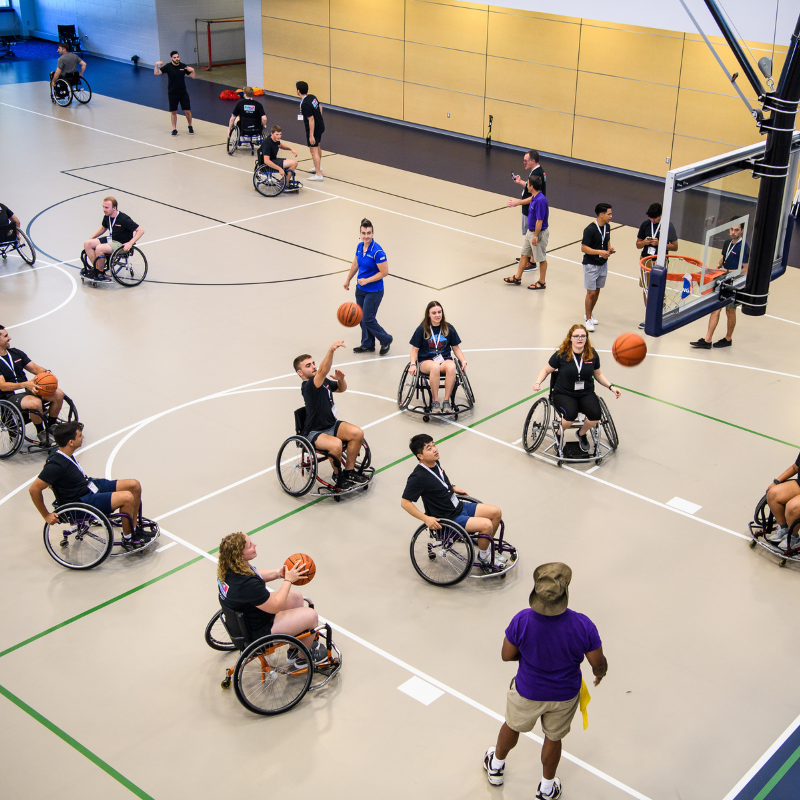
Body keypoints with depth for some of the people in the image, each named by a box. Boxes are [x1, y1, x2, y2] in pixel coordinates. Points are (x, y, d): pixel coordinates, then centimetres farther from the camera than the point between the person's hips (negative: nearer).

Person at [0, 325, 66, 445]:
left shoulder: (16, 353, 12)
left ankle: (51, 425, 9)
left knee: (58, 394, -12)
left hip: (28, 390, 7)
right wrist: (25, 384, -32)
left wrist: (46, 372, -11)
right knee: (35, 402, -37)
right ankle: (40, 432, -12)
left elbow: (34, 368, 13)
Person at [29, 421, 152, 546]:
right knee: (127, 497, -24)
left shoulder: (61, 453, -1)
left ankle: (134, 528, 16)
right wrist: (46, 516, -18)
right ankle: (128, 538, -3)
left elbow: (46, 464, 21)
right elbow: (34, 489, -27)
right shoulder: (57, 465, -28)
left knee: (134, 485, 3)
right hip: (81, 502, -10)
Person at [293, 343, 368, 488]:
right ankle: (338, 477, -9)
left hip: (332, 425, 8)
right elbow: (323, 371, -40)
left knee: (357, 433, -15)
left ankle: (349, 471, -1)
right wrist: (331, 350, -53)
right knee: (336, 444, -36)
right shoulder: (308, 387, -21)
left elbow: (342, 389, 23)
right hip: (315, 432, -8)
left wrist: (341, 379, -2)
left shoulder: (324, 381, 7)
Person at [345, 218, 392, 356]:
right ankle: (367, 345, 31)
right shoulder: (359, 246, 0)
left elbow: (384, 272, -21)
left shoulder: (377, 251, -23)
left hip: (374, 291, -7)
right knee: (362, 318, 14)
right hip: (360, 289, 7)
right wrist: (348, 280, 26)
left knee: (368, 319, -3)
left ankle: (386, 340, 20)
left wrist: (367, 280, -22)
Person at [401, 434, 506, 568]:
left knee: (496, 512, 3)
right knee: (486, 525, -22)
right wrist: (426, 519, -27)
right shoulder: (418, 477, -25)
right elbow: (405, 503, -22)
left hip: (459, 506, 9)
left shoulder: (435, 462, 2)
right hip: (448, 519, -9)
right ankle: (483, 557, 6)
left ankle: (486, 547, 23)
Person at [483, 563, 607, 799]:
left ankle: (495, 767, 59)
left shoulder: (522, 621, -32)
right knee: (553, 738, 28)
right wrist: (600, 672, 8)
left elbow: (506, 655, -15)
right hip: (565, 696, 0)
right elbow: (598, 664, -17)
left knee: (513, 726, 31)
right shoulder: (582, 625, -31)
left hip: (527, 692, 0)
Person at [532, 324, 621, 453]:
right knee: (571, 414, -34)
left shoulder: (592, 355, 1)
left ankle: (582, 433, 10)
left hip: (586, 394, 3)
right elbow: (546, 370, 5)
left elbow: (598, 374, 17)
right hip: (563, 394, -3)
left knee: (595, 414, -27)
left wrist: (611, 387, 6)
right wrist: (538, 383, -13)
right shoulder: (561, 355, -8)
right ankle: (560, 434, 4)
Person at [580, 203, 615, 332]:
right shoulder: (590, 229, -20)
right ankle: (588, 319, 9)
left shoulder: (607, 226, 3)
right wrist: (599, 252, -29)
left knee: (597, 291, 15)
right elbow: (583, 248, -20)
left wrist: (609, 248, -2)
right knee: (591, 293, -4)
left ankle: (589, 314, 32)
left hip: (603, 264, 7)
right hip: (591, 264, -7)